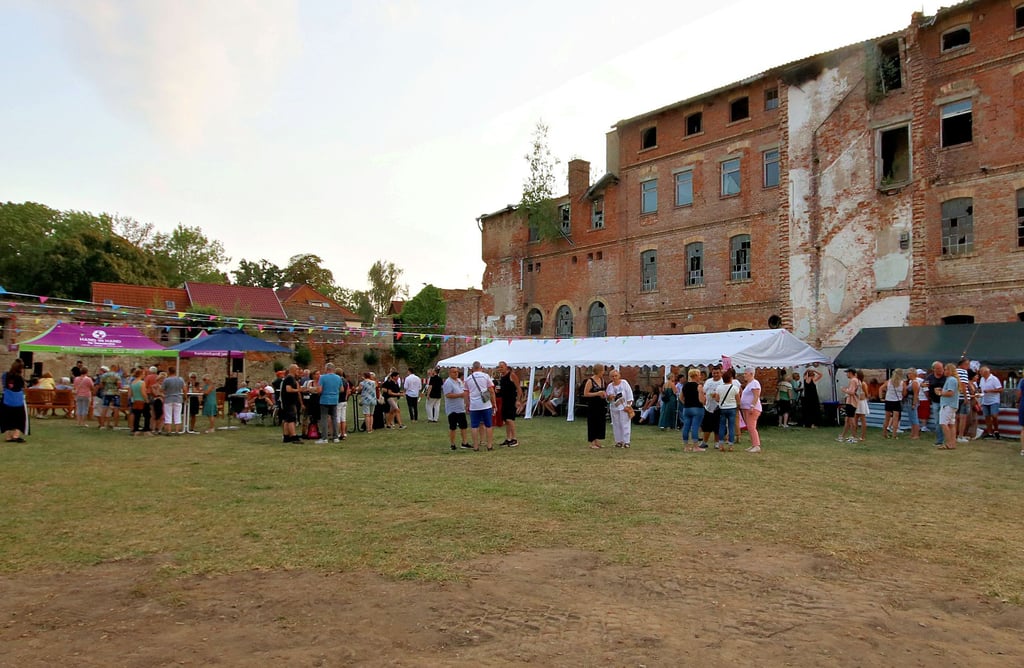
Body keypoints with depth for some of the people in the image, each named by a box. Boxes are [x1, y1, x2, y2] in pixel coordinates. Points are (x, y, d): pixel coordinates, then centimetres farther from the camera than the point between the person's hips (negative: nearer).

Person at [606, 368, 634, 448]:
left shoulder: (624, 383, -4)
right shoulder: (610, 386, 5)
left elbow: (629, 394, -6)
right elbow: (607, 397, 10)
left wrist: (628, 405, -11)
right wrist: (609, 397, -13)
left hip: (624, 407, -4)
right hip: (614, 408, 4)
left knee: (625, 424, -3)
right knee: (616, 425, 6)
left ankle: (626, 441, 0)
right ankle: (618, 441, 13)